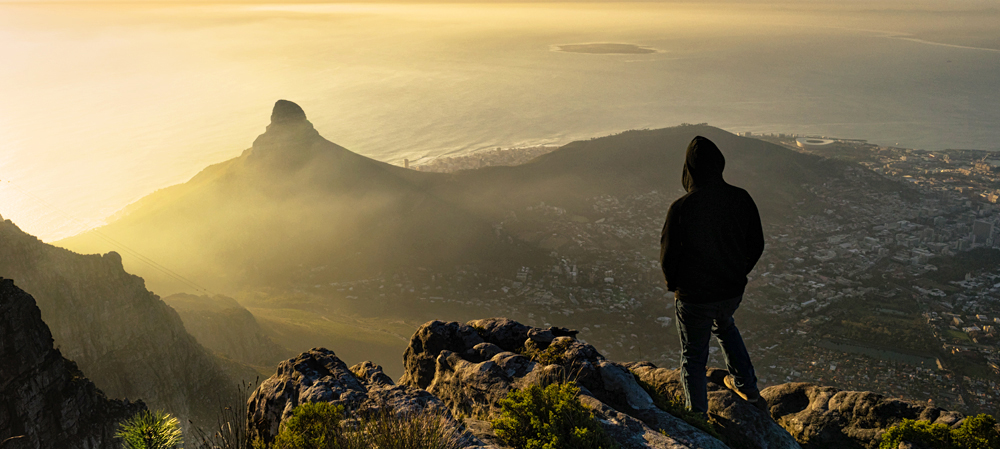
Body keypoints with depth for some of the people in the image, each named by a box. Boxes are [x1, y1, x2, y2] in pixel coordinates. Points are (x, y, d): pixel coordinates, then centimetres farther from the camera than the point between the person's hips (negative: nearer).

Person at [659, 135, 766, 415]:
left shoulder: (681, 208, -24)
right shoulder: (742, 199, -11)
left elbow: (668, 256, -14)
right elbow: (756, 246, 0)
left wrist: (674, 285, 6)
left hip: (694, 297, -4)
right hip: (733, 292, 4)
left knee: (694, 356, 16)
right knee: (724, 325, 36)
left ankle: (698, 416, 28)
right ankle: (747, 388, 40)